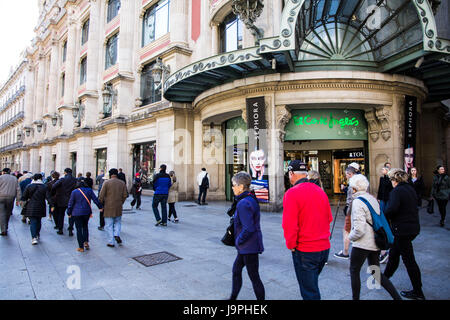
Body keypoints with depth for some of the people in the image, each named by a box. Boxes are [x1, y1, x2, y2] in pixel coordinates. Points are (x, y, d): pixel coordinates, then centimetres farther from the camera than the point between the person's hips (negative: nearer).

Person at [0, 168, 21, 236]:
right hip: (11, 198, 3)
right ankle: (5, 228, 25)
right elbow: (18, 190, 8)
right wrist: (17, 200, 9)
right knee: (8, 213, 15)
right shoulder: (14, 178, 12)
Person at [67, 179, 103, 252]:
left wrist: (69, 213, 10)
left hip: (77, 213, -2)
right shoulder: (89, 190, 1)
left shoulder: (74, 192, -3)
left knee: (79, 229, 4)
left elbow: (70, 203, 0)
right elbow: (95, 199, 2)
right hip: (87, 212, 2)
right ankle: (86, 242, 12)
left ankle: (81, 247, 8)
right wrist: (100, 207, 13)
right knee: (85, 227, 21)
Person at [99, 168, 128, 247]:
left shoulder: (106, 182, -7)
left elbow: (101, 196, -7)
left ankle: (111, 242, 9)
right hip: (118, 208, 3)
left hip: (108, 207, -3)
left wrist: (101, 205, 6)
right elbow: (125, 195, 5)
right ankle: (117, 235, 0)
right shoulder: (122, 183, 3)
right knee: (118, 222, 21)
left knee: (109, 225, 6)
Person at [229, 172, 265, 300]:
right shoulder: (251, 199, 6)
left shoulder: (243, 204, -25)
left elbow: (248, 229, -29)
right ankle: (233, 297, 40)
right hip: (248, 246, 11)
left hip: (249, 247, -11)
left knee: (254, 277, 5)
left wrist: (238, 241, -13)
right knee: (236, 269, 23)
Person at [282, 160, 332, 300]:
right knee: (312, 283, 26)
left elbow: (289, 225, -21)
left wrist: (291, 245, -7)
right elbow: (329, 218, 13)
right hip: (325, 247, 7)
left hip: (305, 251, -7)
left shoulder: (292, 193, -17)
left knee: (310, 292, 8)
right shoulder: (320, 191, 5)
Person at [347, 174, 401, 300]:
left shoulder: (357, 201, -19)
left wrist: (351, 236, -6)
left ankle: (355, 297, 19)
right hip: (375, 242, 8)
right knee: (376, 272, 19)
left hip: (362, 244, -8)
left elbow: (359, 229, -24)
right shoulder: (373, 198, 7)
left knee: (354, 271, 9)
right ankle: (397, 297, 17)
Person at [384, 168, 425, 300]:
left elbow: (391, 209, -29)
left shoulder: (396, 191, -18)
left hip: (402, 229, -9)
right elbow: (415, 207, 14)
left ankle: (418, 292, 13)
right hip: (414, 227, 9)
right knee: (394, 253, 20)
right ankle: (385, 277, 35)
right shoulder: (411, 189, 9)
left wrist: (382, 215, -11)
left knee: (408, 260, 2)